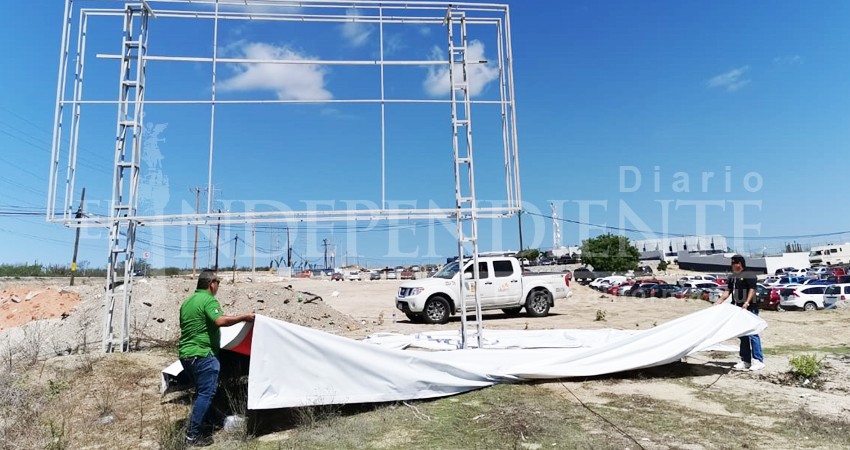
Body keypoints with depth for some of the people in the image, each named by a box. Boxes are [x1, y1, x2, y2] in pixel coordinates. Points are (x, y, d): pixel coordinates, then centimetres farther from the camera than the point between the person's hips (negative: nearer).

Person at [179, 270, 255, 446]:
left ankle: (195, 428, 22)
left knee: (201, 391, 18)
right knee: (206, 393, -5)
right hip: (202, 354, -10)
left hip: (185, 354, 10)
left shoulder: (187, 302, 17)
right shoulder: (208, 300, -12)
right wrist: (244, 317, -22)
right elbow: (220, 321, -29)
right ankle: (193, 435, -5)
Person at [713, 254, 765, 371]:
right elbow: (727, 292, 16)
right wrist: (718, 303, 9)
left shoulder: (749, 275, -7)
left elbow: (752, 290, -15)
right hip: (738, 309, 8)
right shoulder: (732, 278, 16)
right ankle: (745, 361, 16)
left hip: (750, 308, -8)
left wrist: (747, 303, -27)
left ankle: (758, 360, -2)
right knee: (743, 335, 10)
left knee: (752, 334, -8)